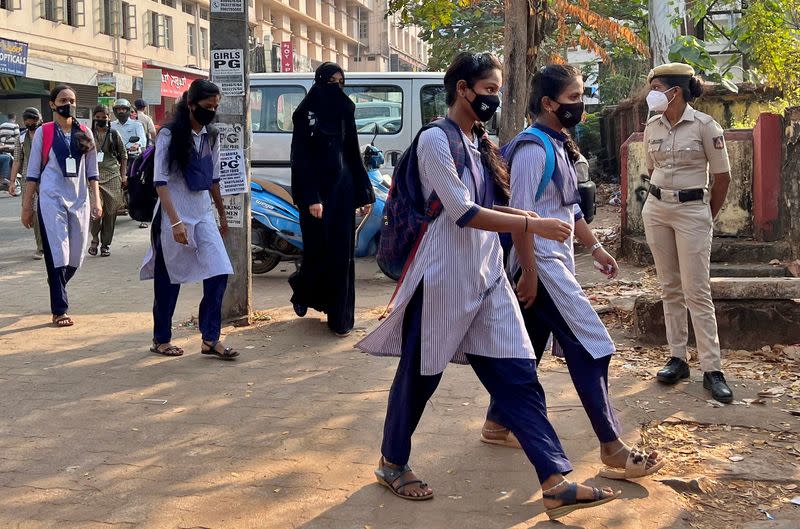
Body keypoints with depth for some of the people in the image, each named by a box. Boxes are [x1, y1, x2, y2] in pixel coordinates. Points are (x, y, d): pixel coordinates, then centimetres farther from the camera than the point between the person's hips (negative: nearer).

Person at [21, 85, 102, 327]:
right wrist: (27, 206, -1)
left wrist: (96, 200, 4)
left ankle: (57, 291, 34)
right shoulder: (43, 132, 1)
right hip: (51, 200, -3)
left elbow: (92, 172, 12)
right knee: (58, 256, -7)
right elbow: (33, 172, 2)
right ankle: (59, 310, 1)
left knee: (76, 258, 7)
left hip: (79, 200, 4)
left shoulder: (85, 133, 9)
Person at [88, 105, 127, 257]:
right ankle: (95, 238, 4)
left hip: (112, 176, 1)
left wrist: (123, 175, 7)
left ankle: (106, 244, 15)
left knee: (110, 212, 3)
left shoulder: (114, 135, 8)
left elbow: (124, 155, 14)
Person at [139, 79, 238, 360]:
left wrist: (222, 214, 21)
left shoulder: (211, 137, 9)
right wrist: (176, 222, -20)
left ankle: (210, 339, 0)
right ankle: (161, 339, 19)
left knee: (219, 274, -8)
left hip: (204, 216, 5)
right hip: (174, 216, -5)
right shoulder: (169, 135, -9)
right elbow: (160, 181, -13)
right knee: (169, 280, 4)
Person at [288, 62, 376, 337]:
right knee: (318, 249, 1)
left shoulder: (344, 112, 10)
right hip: (316, 191, -4)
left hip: (342, 188, 4)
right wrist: (311, 198, -18)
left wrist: (365, 193, 8)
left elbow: (354, 155, 12)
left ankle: (340, 316, 7)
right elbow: (300, 159, -10)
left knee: (342, 252, 2)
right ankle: (303, 290, 31)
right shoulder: (306, 114, -4)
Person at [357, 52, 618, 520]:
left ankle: (556, 484, -2)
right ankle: (393, 464, 28)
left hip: (488, 276, 7)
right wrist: (534, 226, -23)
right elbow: (463, 213, -20)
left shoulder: (481, 143, 13)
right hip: (444, 278, -7)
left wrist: (523, 217, 1)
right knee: (420, 376, 8)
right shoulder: (436, 140, -12)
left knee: (518, 376, 0)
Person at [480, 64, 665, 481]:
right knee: (590, 346, -10)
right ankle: (613, 451, -6)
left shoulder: (559, 145, 13)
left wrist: (595, 248, 18)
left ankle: (496, 424, 30)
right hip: (540, 265, -10)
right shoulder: (533, 149, -18)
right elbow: (521, 215, -21)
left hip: (555, 262, 10)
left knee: (528, 347, 17)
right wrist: (528, 273, -22)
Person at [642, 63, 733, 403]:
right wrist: (661, 200, 15)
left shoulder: (704, 125, -10)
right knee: (670, 289, 8)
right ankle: (677, 359, 14)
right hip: (656, 209, 5)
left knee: (696, 291, -7)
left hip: (692, 210, -5)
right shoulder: (652, 127, 5)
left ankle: (712, 370, -2)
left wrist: (707, 217, 3)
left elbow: (722, 176, -4)